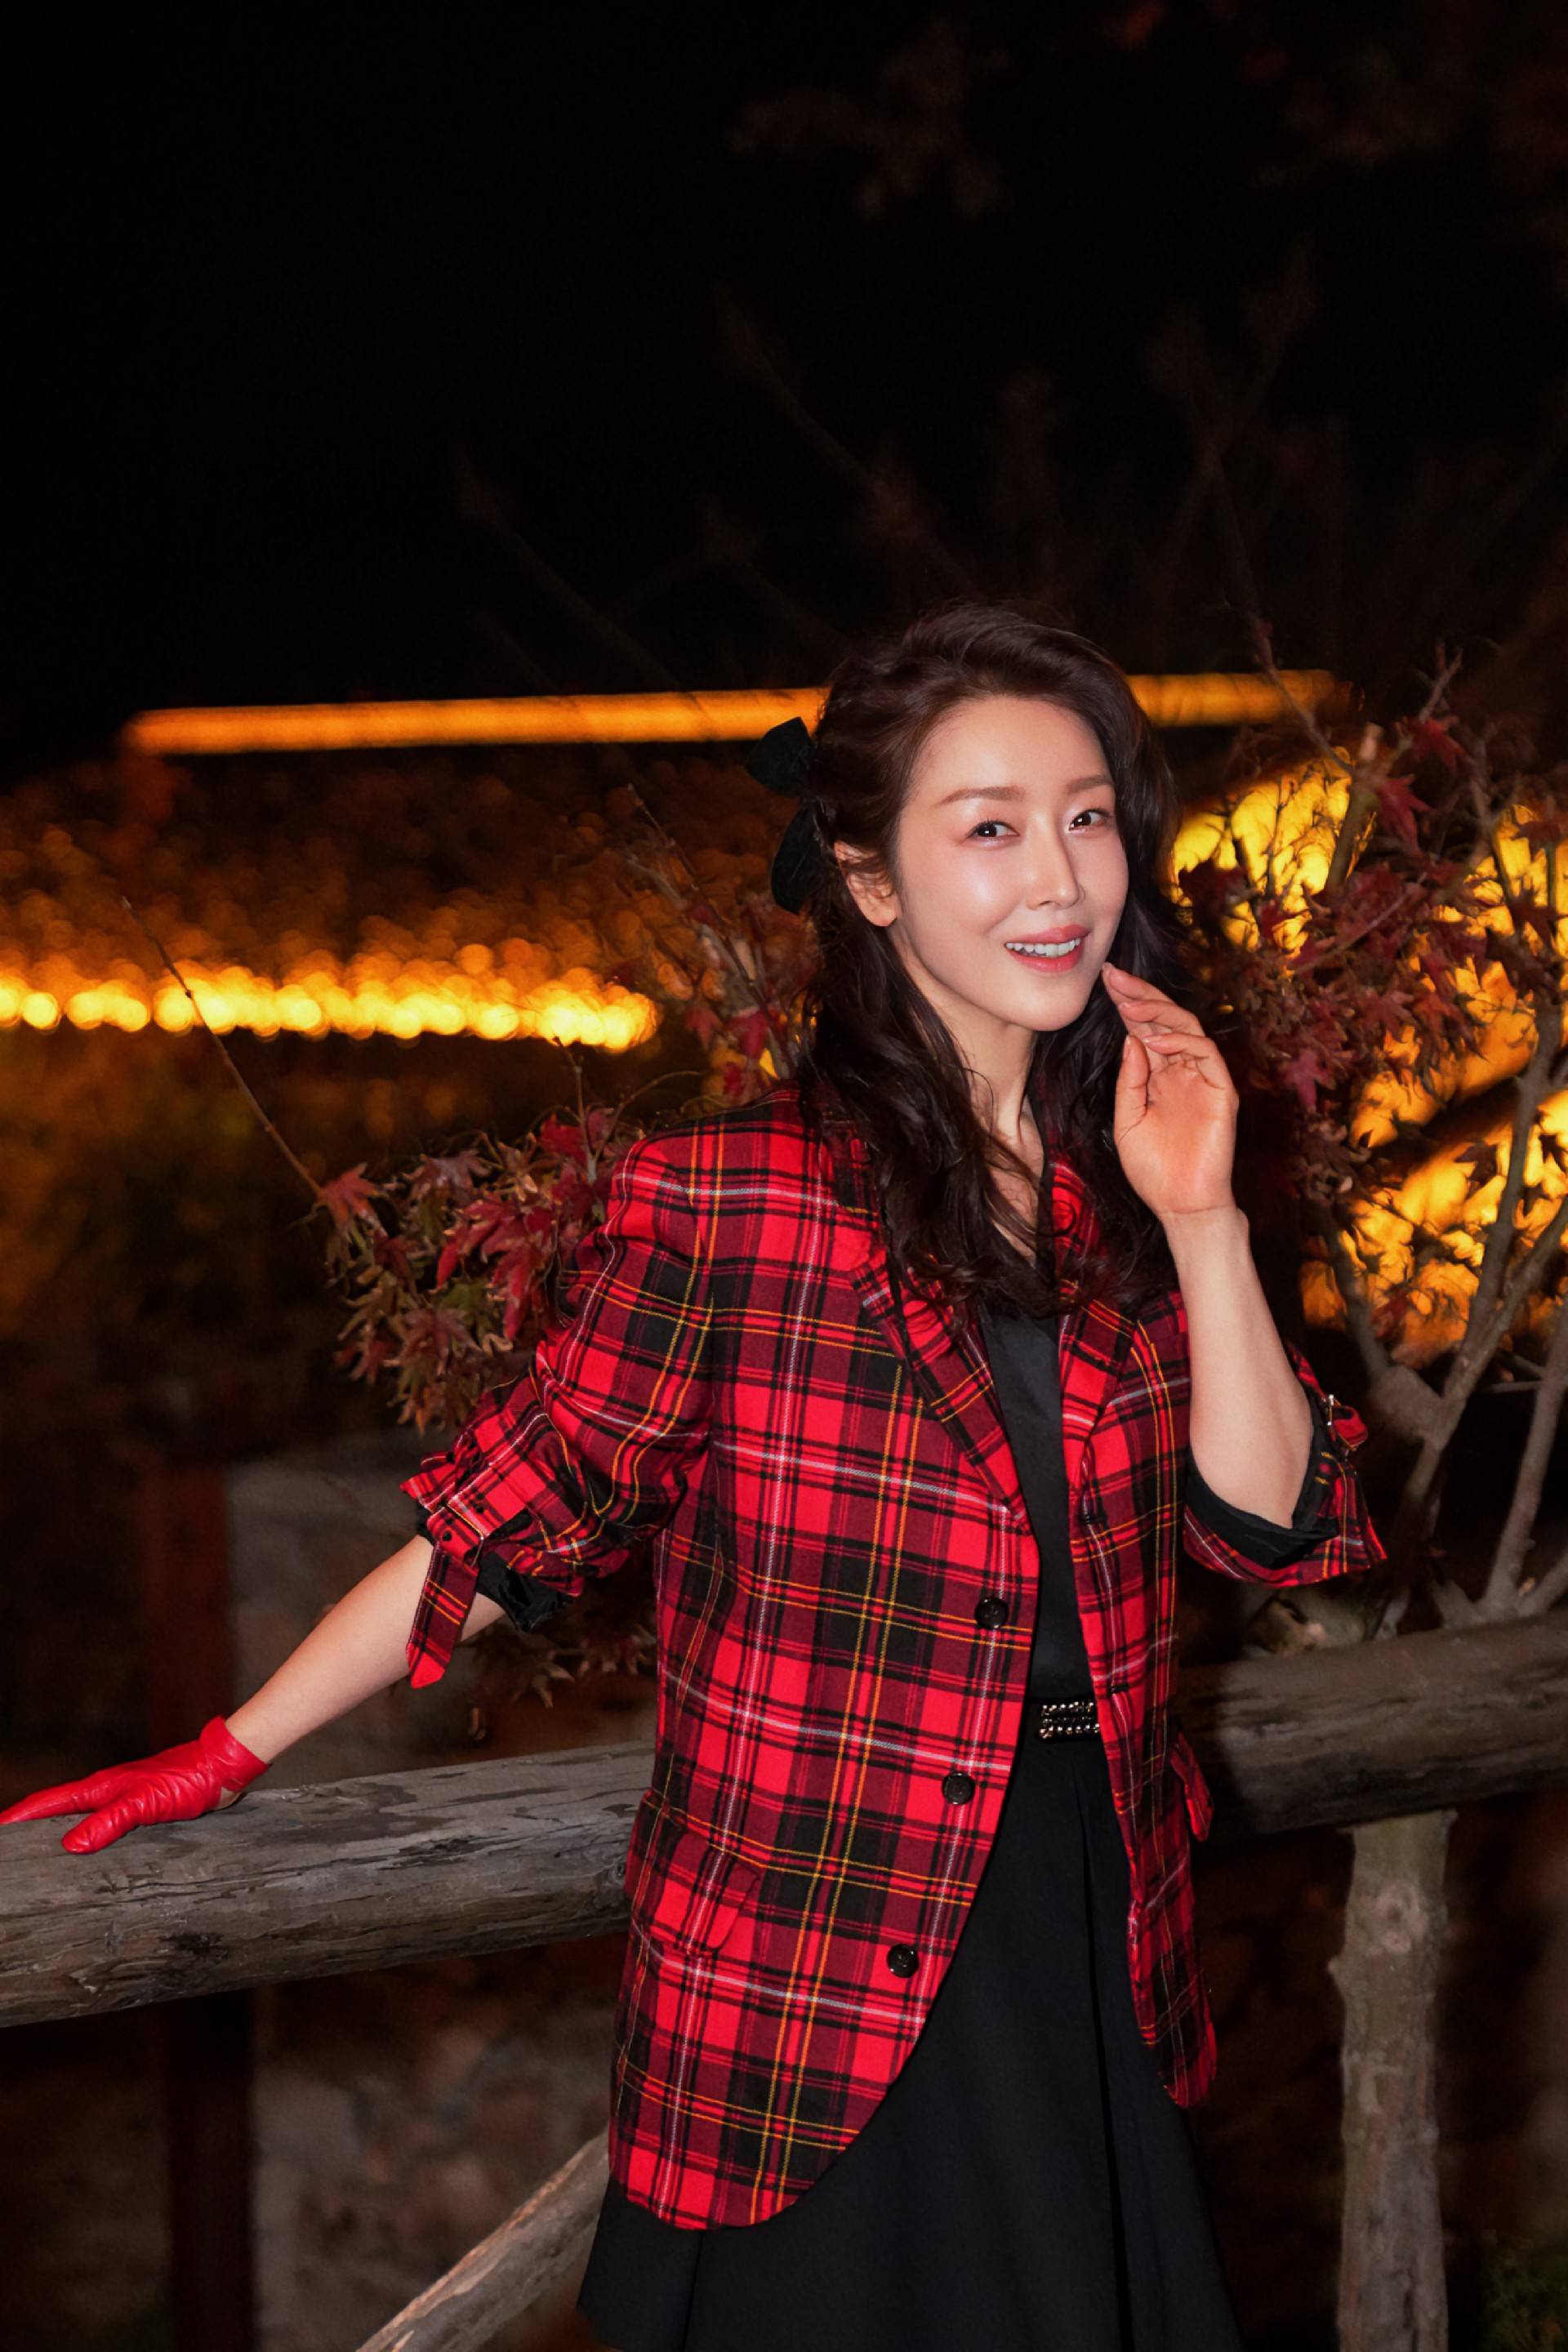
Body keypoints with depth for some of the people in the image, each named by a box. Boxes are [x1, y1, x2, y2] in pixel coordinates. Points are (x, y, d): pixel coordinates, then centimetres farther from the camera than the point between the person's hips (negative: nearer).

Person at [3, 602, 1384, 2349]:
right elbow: (516, 1510, -6)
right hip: (815, 2001, -5)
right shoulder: (725, 1196, -14)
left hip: (1093, 1943, 5)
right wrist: (229, 1756, -5)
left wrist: (1199, 1222, -12)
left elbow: (1272, 1524, -1)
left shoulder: (1121, 1191, 3)